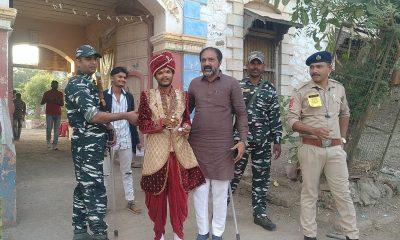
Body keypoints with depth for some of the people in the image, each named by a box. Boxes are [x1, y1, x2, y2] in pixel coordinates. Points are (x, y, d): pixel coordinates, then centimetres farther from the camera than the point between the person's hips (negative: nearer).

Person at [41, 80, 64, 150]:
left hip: (58, 114, 1)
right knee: (48, 129, -8)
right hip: (49, 114, -1)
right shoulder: (47, 93, 8)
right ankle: (48, 141, 18)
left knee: (56, 130, -2)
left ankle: (55, 145, 1)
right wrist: (46, 100, -11)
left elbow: (62, 104, 5)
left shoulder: (60, 94, 10)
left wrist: (58, 101, -15)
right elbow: (41, 103, 8)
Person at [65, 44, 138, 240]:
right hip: (87, 145, -10)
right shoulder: (77, 85, -14)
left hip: (90, 144, 10)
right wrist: (126, 116, -21)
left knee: (83, 188, 15)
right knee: (95, 192, -7)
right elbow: (94, 116, -24)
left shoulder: (87, 83, 17)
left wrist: (108, 128, 10)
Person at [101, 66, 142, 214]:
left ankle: (130, 201, 22)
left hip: (126, 139, 4)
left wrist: (137, 140, 12)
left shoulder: (129, 97, 9)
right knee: (105, 173, 8)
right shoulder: (103, 96, -3)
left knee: (127, 172, 12)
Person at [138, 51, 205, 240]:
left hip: (179, 151, 2)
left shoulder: (182, 95, 9)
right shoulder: (147, 96, 0)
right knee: (157, 195, 7)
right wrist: (162, 123, -19)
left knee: (179, 194, 8)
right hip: (157, 152, -2)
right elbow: (142, 125, -3)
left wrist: (186, 127, -8)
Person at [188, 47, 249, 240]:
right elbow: (187, 110, 17)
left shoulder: (231, 83, -1)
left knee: (220, 191, 6)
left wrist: (242, 140, -9)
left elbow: (241, 114, -1)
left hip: (223, 145, -3)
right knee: (199, 190, 9)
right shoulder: (194, 83, 9)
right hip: (197, 144, 3)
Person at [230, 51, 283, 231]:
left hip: (263, 143, 2)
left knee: (261, 178, 10)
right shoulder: (237, 87, 2)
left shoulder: (270, 90, 7)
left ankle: (259, 213, 24)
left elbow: (275, 117, 7)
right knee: (233, 175, 4)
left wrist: (277, 141, 3)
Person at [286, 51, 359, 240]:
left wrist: (342, 138, 17)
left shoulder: (339, 88, 8)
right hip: (311, 149, -3)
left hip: (335, 149, 3)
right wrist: (314, 130, -23)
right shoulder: (301, 92, -5)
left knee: (343, 193, 9)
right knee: (309, 194, 8)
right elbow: (292, 120, -9)